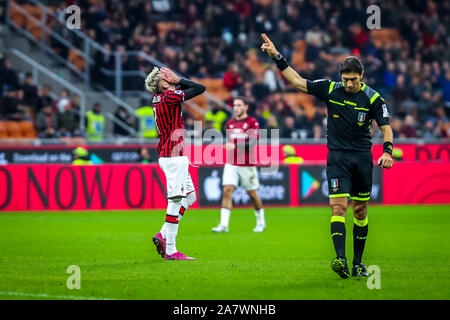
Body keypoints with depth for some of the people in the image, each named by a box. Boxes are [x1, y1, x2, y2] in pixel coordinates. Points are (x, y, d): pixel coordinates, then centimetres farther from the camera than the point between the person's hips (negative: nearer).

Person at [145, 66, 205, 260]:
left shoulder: (159, 98, 11)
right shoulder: (169, 97, -15)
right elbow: (200, 88, -12)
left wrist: (176, 81, 10)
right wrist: (177, 80, -4)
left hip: (167, 155, 10)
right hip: (174, 155, -10)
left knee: (189, 197, 16)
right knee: (176, 201, -8)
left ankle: (163, 235, 10)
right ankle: (170, 250, -9)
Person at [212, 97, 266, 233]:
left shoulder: (252, 122, -6)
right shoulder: (230, 123, 11)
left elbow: (252, 143, -18)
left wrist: (235, 146, -29)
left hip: (247, 165, -4)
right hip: (231, 164, 4)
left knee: (252, 194, 6)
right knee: (227, 191, -11)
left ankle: (261, 223, 25)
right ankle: (224, 224, -15)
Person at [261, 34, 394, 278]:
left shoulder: (373, 98, -4)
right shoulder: (330, 90, 0)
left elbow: (386, 127, -3)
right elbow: (298, 82, 3)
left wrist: (387, 151, -20)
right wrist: (276, 57, -3)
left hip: (362, 157, 0)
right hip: (337, 157, 0)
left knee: (360, 211, 7)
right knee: (338, 206, -15)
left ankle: (358, 263, 18)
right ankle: (341, 259, -28)